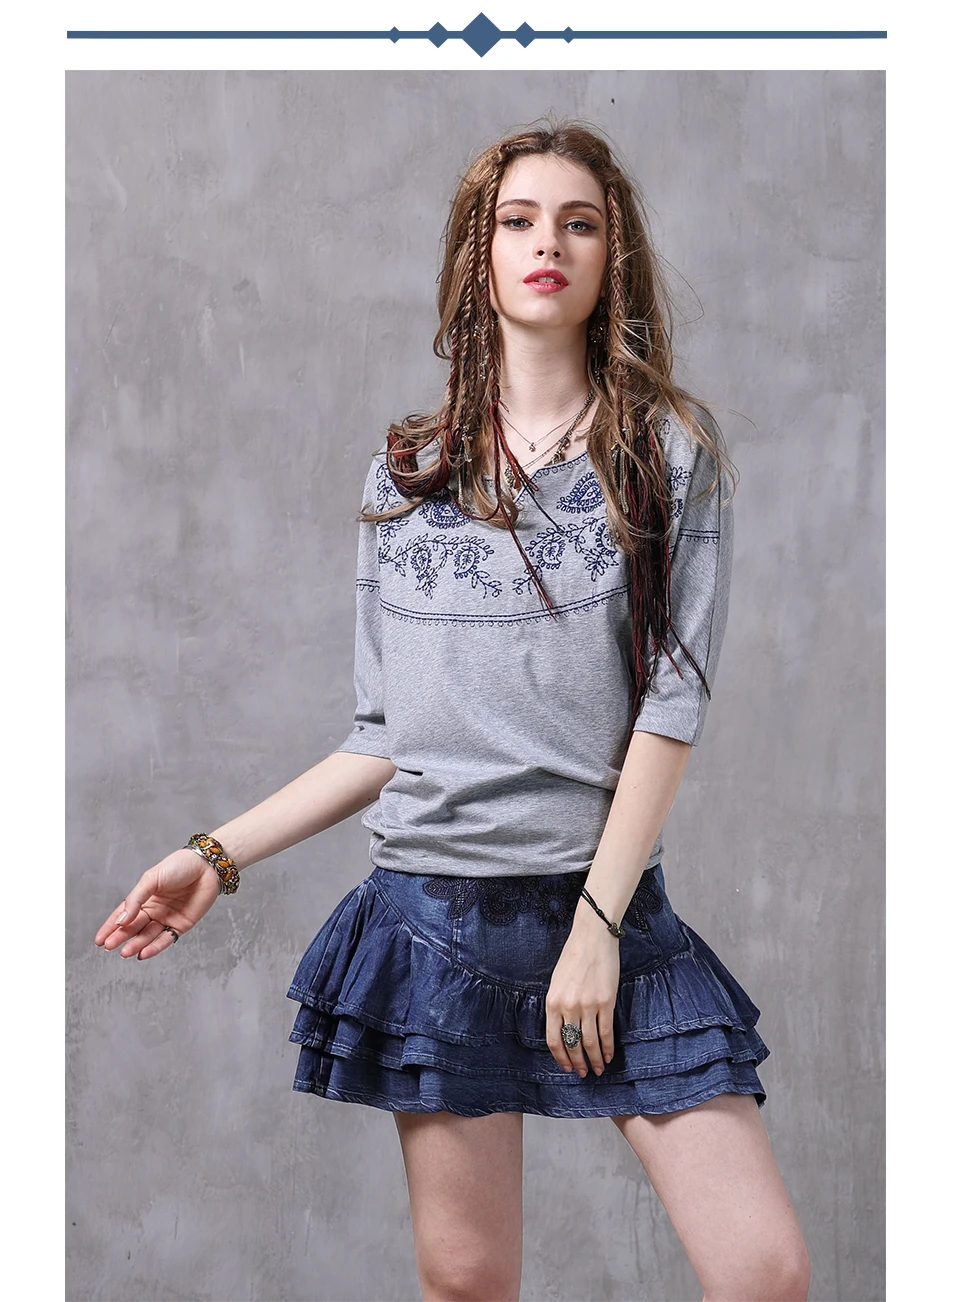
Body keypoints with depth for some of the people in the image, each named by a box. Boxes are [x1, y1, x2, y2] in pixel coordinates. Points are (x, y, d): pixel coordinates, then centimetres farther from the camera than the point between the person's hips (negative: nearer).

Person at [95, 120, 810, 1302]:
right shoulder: (406, 472, 10)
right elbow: (384, 737, 12)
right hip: (431, 908, 2)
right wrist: (223, 854, 4)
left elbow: (672, 703, -5)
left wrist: (596, 922, -12)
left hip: (609, 904, -1)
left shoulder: (671, 451, 3)